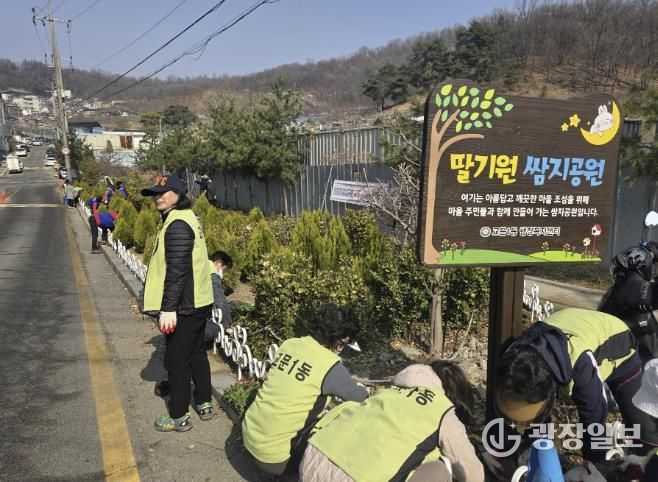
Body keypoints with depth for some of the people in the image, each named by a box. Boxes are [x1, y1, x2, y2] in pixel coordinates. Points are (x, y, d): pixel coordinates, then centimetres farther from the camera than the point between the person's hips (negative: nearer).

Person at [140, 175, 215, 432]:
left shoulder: (177, 225, -20)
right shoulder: (186, 218, 12)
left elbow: (177, 270, -25)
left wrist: (168, 307, -25)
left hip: (184, 307, -10)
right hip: (198, 302, 10)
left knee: (176, 360, 3)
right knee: (197, 353, 21)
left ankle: (179, 417, 16)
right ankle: (204, 404, 34)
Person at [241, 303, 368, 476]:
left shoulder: (289, 344, 0)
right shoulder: (329, 365, -18)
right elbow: (359, 397, -1)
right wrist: (366, 392, 23)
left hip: (248, 433, 7)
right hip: (271, 456, -7)